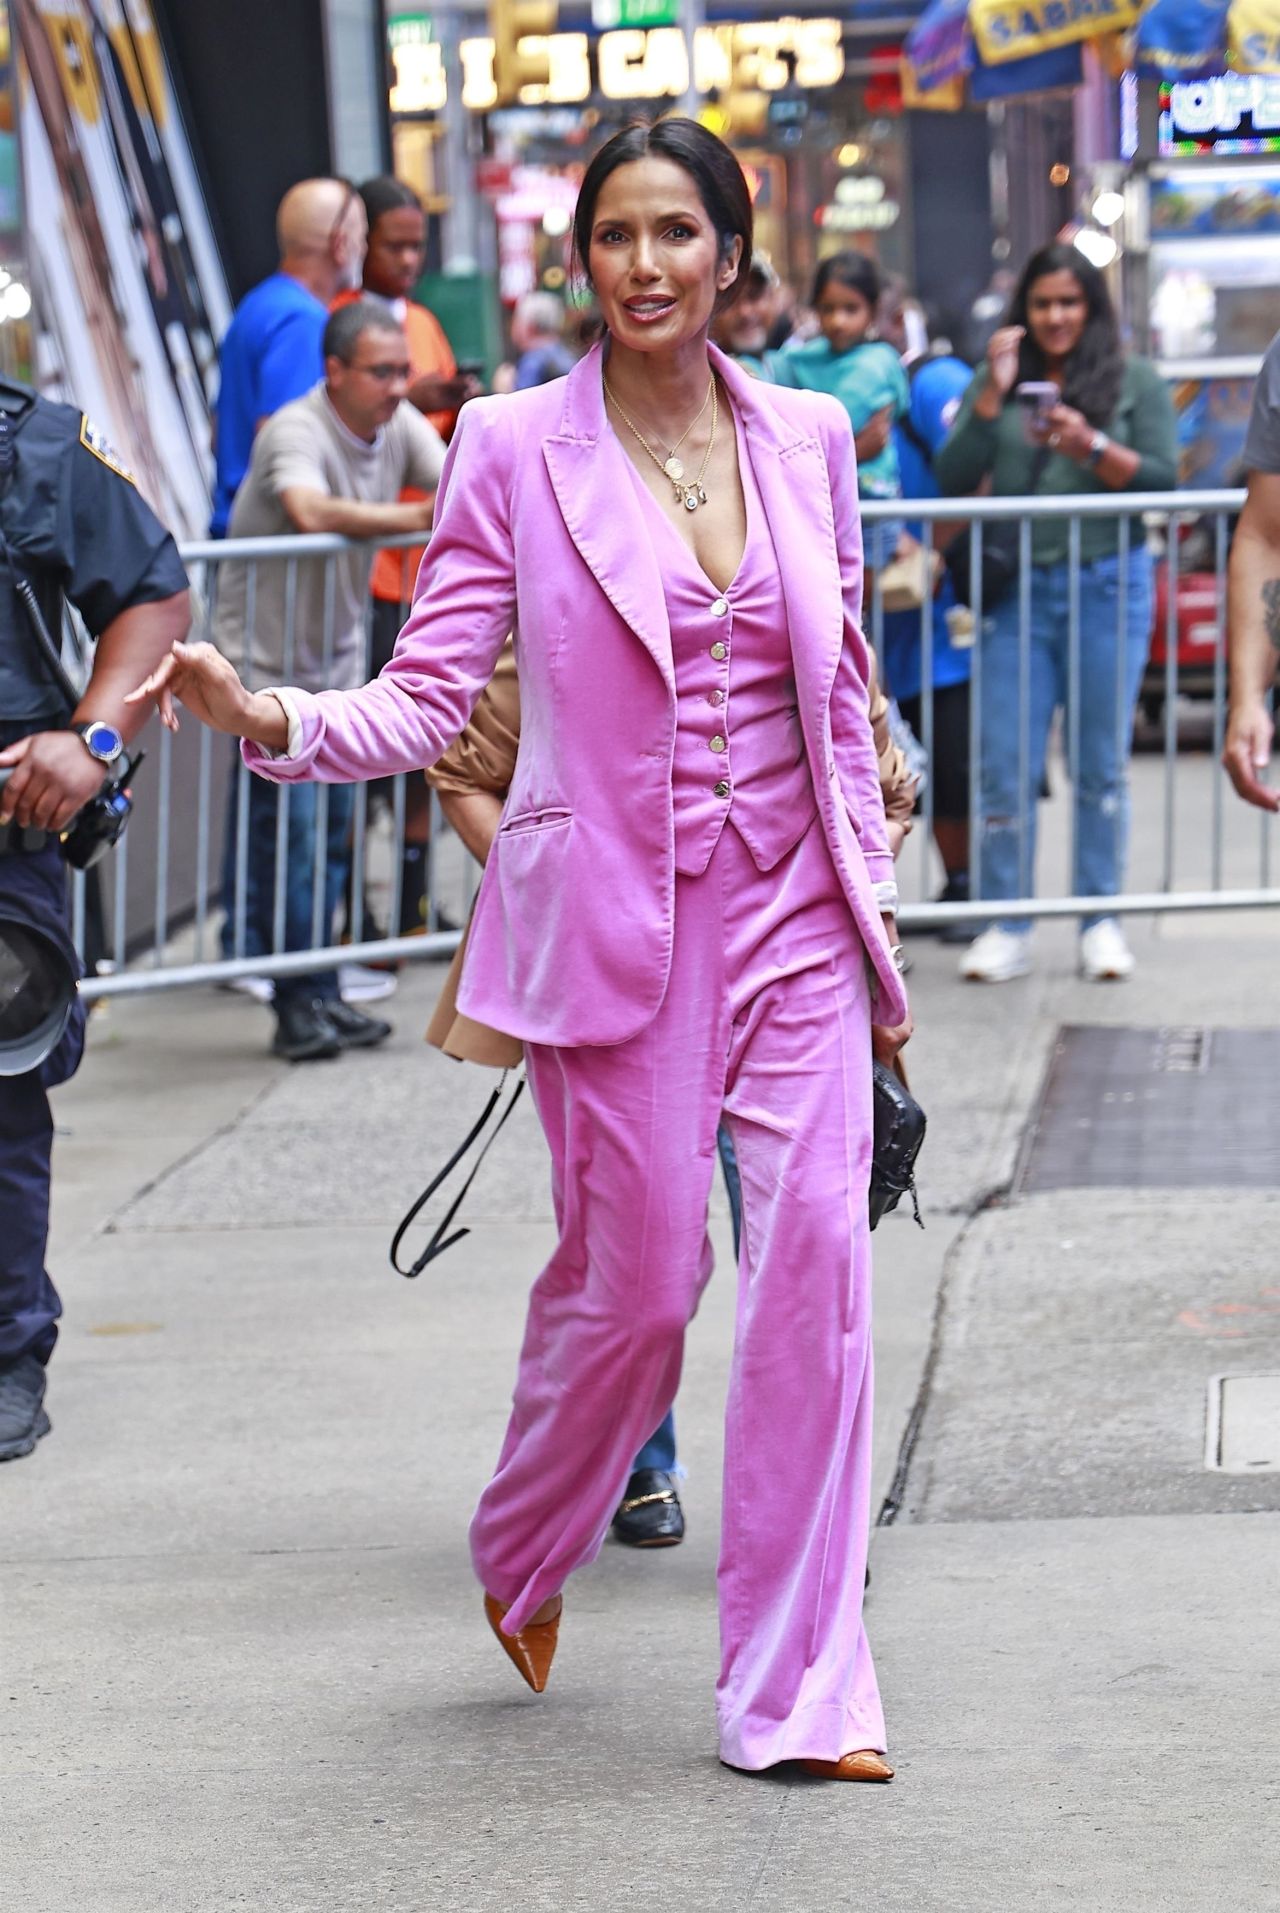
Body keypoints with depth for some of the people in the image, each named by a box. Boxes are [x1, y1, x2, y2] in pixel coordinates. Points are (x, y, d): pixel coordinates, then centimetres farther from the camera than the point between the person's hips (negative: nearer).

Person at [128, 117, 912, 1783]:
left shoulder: (806, 438, 7)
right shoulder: (515, 451, -2)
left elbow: (840, 694, 13)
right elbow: (429, 696, -4)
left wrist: (874, 920, 12)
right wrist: (272, 721, -22)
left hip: (791, 909, 3)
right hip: (610, 918, -3)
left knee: (817, 1265, -6)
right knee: (633, 1277, 1)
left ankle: (797, 1691, 1)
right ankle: (523, 1558, 33)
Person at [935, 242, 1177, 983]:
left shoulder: (1136, 382, 6)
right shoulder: (997, 384, 11)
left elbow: (1164, 479, -2)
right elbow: (953, 479, 2)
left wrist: (1092, 449, -17)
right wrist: (994, 395, -7)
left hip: (1107, 586, -1)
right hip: (1018, 590, 1)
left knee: (1101, 764, 3)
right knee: (1007, 768, -2)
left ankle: (1102, 921, 10)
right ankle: (1008, 928, 3)